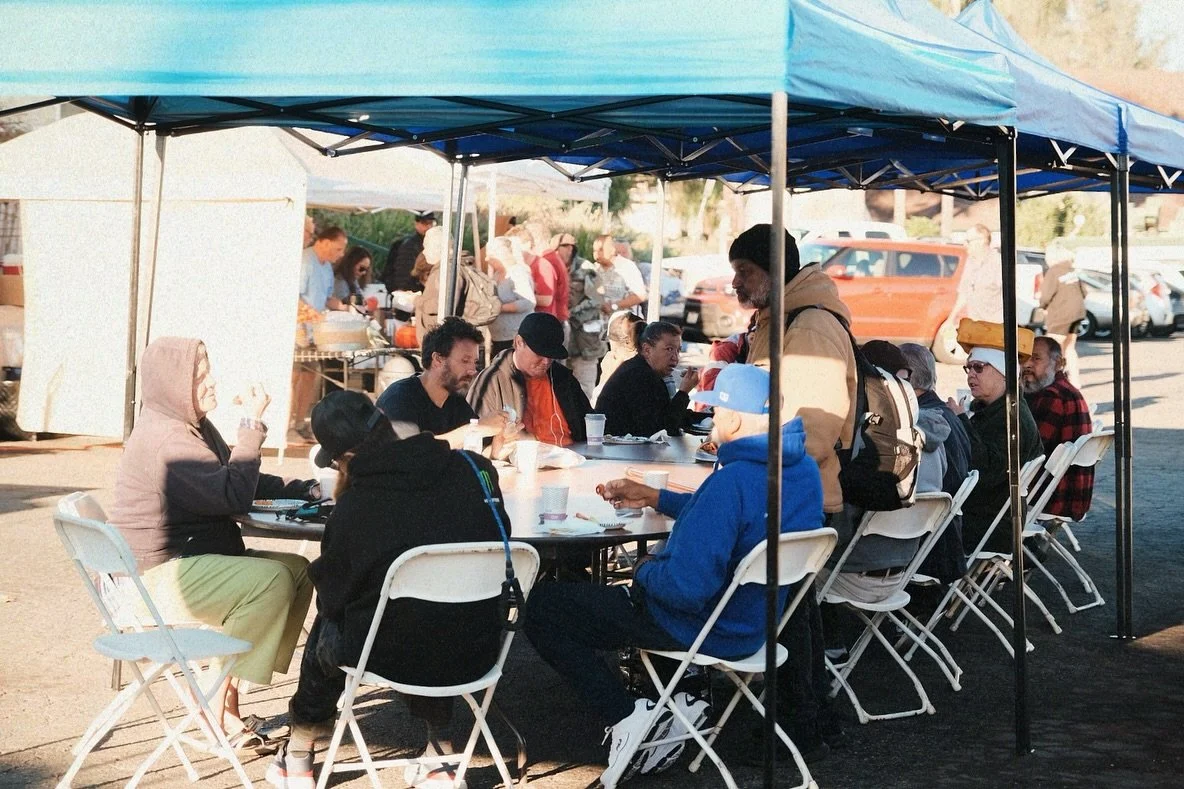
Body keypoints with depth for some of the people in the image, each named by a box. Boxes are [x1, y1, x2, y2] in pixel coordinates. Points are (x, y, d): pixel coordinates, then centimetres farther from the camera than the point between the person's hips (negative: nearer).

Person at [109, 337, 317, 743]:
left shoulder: (195, 428, 15)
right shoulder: (164, 439, -19)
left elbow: (245, 482, 23)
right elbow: (234, 495, -24)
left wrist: (303, 489, 10)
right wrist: (252, 425, -19)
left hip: (199, 558, 11)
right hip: (161, 575, -11)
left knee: (298, 569, 1)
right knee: (271, 581, -26)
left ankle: (227, 692, 0)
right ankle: (217, 702, -15)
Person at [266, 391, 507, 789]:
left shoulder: (355, 506, -18)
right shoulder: (476, 470, -8)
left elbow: (331, 597, -3)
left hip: (394, 657, -3)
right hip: (475, 655, 3)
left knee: (327, 626, 28)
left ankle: (299, 755, 41)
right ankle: (439, 745, 35)